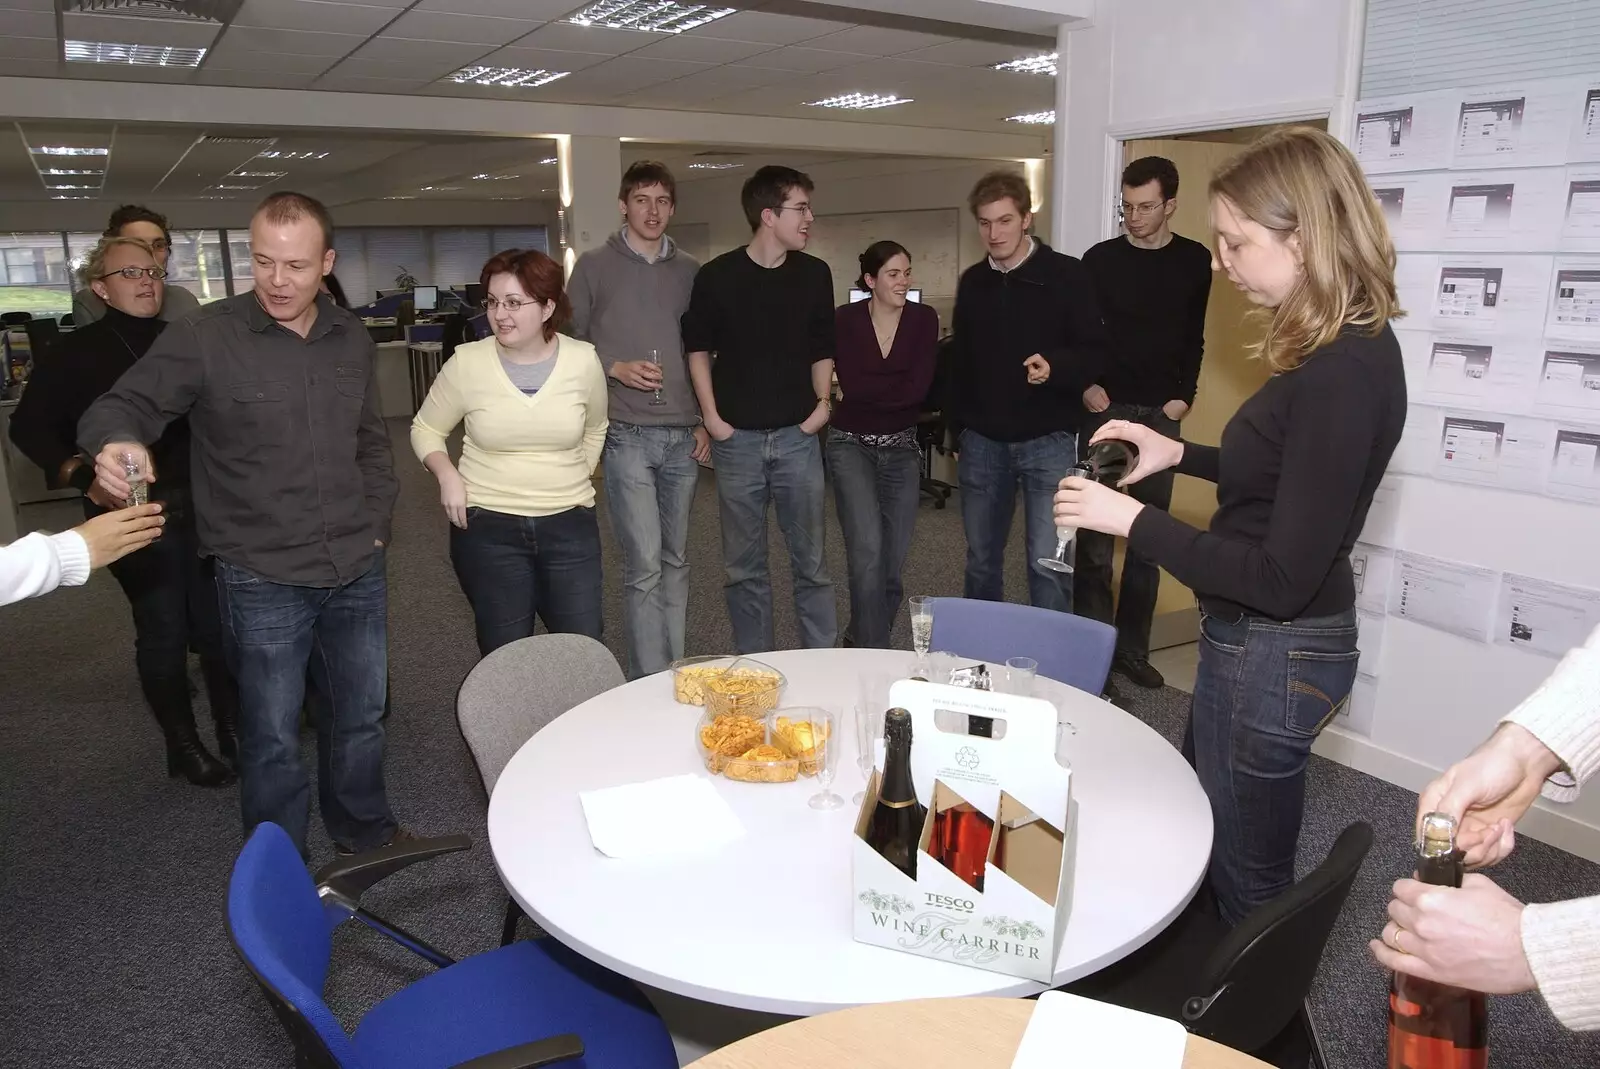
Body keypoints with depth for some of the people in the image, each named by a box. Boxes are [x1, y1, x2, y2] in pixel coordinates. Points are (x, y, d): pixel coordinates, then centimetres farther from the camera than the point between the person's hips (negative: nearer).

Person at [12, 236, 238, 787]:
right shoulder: (76, 352, -2)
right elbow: (29, 428, -1)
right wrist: (84, 477, -14)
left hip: (201, 507, 3)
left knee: (218, 623, 9)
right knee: (163, 632, 5)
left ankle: (232, 730, 25)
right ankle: (184, 746, 20)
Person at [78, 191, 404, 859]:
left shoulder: (351, 340, 5)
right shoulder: (205, 337, -10)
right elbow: (122, 407, -10)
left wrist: (376, 524, 7)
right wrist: (116, 443, -33)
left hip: (358, 572, 5)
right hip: (263, 581, -4)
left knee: (360, 713, 20)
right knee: (273, 736, 8)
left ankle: (363, 829, 42)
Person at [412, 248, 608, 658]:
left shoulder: (583, 360, -4)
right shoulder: (467, 362, -7)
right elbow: (425, 429, 7)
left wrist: (577, 480, 8)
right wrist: (447, 475, -10)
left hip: (570, 526, 1)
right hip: (488, 530, -1)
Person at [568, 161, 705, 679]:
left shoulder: (689, 270, 13)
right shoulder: (594, 266, 3)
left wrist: (706, 421, 10)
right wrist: (616, 367, -11)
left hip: (684, 436, 4)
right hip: (627, 435, -4)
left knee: (675, 561, 10)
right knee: (644, 566, -7)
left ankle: (674, 674, 22)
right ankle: (648, 685, 3)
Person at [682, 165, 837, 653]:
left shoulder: (815, 274, 4)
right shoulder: (718, 275, -3)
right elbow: (698, 346, 6)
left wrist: (823, 401, 1)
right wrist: (711, 416, -2)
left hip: (797, 435, 1)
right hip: (737, 437, -1)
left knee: (811, 559, 4)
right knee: (744, 565, 8)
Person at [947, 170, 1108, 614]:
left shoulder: (1067, 275, -5)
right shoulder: (972, 282, 9)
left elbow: (1095, 354, -5)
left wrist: (1055, 366, -25)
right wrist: (957, 432, 14)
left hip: (1048, 441, -4)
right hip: (982, 442, 4)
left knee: (1048, 563, -5)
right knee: (981, 561, 13)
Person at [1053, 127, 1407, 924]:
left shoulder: (1341, 376, -26)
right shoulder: (1350, 347, 3)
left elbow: (1282, 580, -26)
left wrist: (1130, 520, -21)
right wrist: (1179, 454, 9)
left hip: (1272, 655, -10)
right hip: (1263, 641, 10)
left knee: (1247, 884, 10)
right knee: (1201, 839, 26)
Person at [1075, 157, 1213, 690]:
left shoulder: (1195, 261, 6)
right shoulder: (1100, 258, 1)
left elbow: (1193, 338, 10)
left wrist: (1184, 396, 0)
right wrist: (1085, 385, -10)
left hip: (1160, 413, 2)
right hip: (1105, 409, -2)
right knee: (1095, 531, -1)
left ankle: (1132, 648, 15)